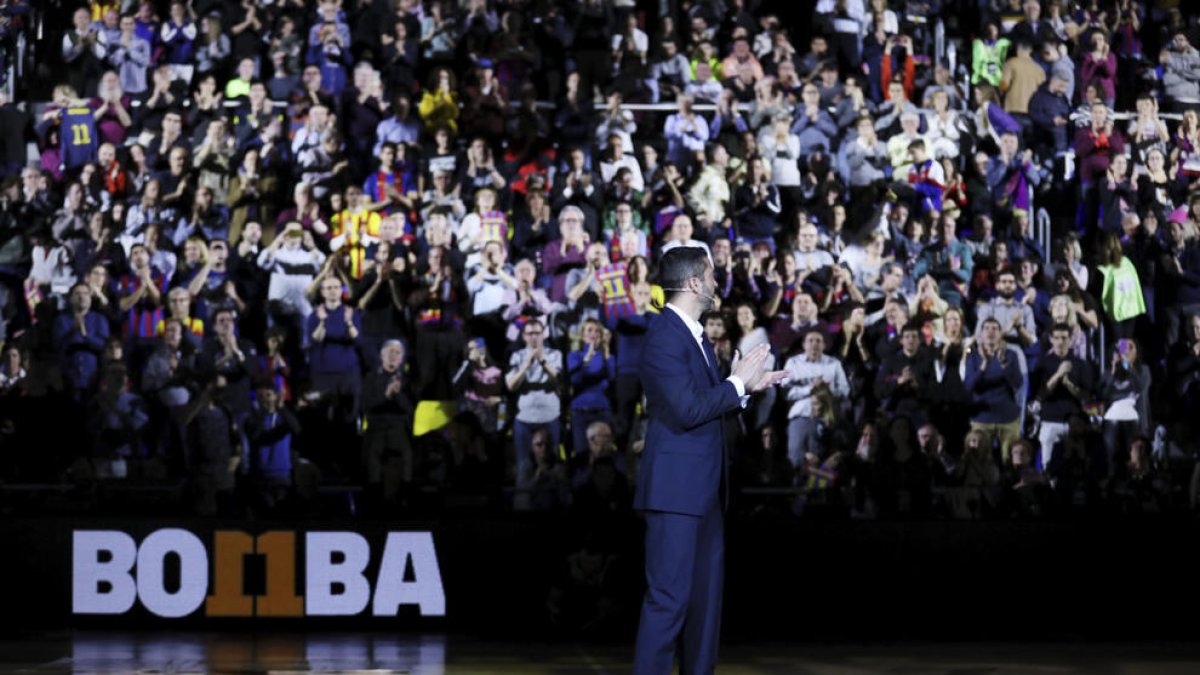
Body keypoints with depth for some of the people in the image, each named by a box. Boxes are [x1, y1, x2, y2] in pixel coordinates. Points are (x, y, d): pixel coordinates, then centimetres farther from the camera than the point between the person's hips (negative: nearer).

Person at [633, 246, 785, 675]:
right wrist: (738, 382, -14)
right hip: (676, 487, -10)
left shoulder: (695, 335, 14)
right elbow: (688, 410, -22)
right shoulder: (665, 337, -15)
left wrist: (749, 386, 9)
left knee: (706, 595, 13)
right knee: (669, 596, -9)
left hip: (704, 489, 10)